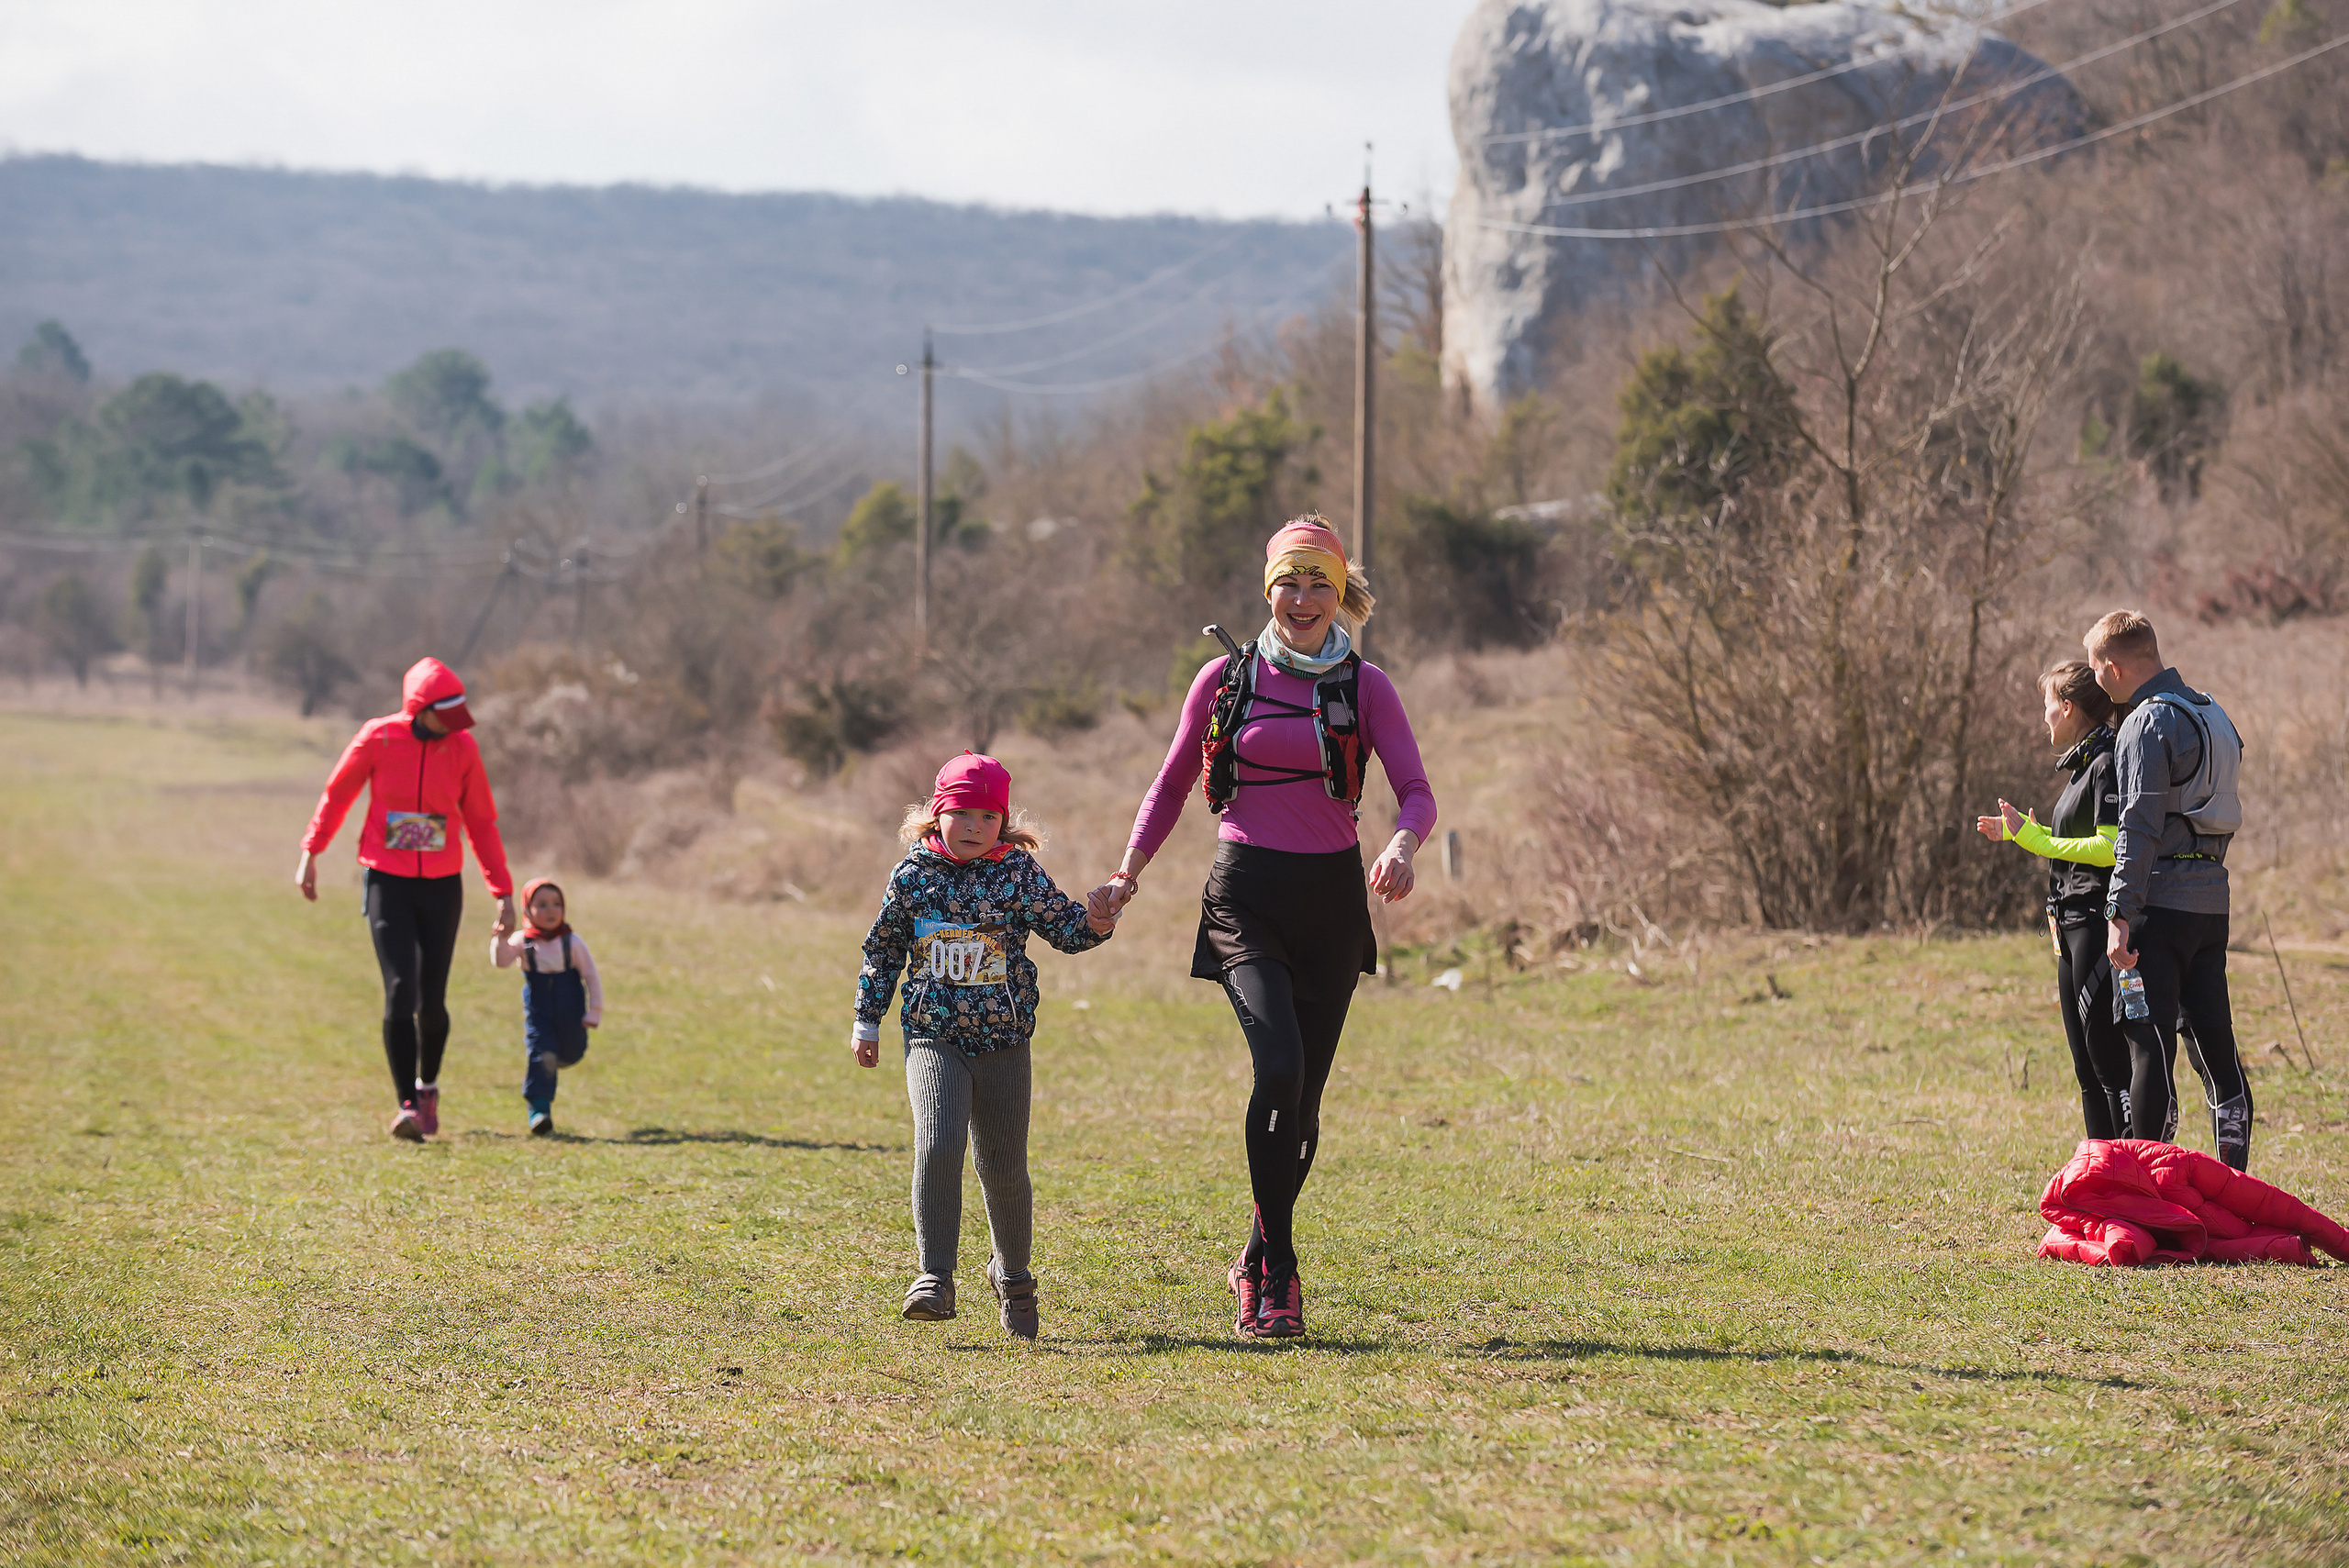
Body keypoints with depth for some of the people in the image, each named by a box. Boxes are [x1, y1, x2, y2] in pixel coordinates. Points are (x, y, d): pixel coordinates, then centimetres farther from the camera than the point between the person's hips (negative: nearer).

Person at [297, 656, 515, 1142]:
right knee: (400, 992, -14)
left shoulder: (462, 747, -2)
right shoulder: (378, 738, -8)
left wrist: (503, 892, 4)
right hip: (386, 882, -2)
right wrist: (310, 853, 4)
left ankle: (428, 1085, 29)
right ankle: (406, 1105, -10)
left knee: (431, 1001, 1)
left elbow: (481, 823, 5)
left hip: (442, 885, 2)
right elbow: (337, 794, 7)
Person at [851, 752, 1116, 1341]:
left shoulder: (1019, 872, 1)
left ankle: (1012, 1275, 30)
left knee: (1004, 1167, 7)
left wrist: (1095, 922, -22)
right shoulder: (913, 874, 2)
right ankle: (935, 1279, -17)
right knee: (938, 1147, -21)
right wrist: (867, 1022, 13)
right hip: (934, 1042, -1)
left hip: (1003, 1043, 1)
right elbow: (883, 950, 11)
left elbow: (1064, 926, 0)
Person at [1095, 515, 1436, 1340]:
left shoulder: (1366, 687, 3)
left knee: (1302, 1095, 5)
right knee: (1279, 1065, -22)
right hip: (1245, 898, -2)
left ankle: (1257, 1262, 26)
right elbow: (1173, 783, 13)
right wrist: (1130, 870, -1)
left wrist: (1402, 845, -25)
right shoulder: (1226, 678, 4)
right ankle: (1277, 1268, -14)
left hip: (1331, 899, 2)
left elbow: (1417, 792, -3)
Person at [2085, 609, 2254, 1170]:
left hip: (2162, 900, -8)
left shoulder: (2150, 723, -12)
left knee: (2150, 1042, -6)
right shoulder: (2211, 713, 16)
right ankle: (2234, 1176, 10)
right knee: (2215, 1039, 9)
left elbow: (2141, 827, -18)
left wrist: (2121, 913, -19)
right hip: (2213, 901, 8)